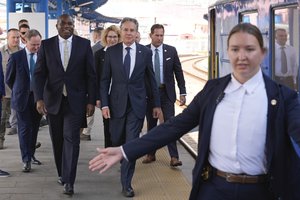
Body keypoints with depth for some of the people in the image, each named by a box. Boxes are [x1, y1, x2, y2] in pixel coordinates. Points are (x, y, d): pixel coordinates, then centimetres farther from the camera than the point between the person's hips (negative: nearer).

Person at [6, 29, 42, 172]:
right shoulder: (16, 57, -6)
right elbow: (9, 79, 4)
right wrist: (19, 91, 8)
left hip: (38, 97, 2)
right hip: (23, 99, -2)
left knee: (34, 128, 12)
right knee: (25, 129, -1)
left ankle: (31, 155, 27)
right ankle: (26, 160, 3)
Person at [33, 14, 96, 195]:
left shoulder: (84, 44, 1)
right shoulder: (46, 45, 3)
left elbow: (91, 74, 1)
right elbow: (39, 73, 0)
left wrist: (91, 100, -4)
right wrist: (39, 98, -12)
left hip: (75, 100, -2)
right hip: (53, 100, 2)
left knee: (71, 138, -9)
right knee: (58, 139, 11)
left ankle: (68, 181, -7)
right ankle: (62, 173, 30)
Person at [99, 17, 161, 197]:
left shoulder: (145, 52, -1)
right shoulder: (111, 51, 0)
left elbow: (151, 79, 6)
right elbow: (105, 80, 2)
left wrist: (157, 104, 7)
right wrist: (104, 103, -6)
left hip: (137, 103, -1)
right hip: (117, 102, 1)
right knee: (117, 140, 12)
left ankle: (126, 183, 3)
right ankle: (125, 161, 45)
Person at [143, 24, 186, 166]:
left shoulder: (171, 51, 1)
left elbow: (178, 72, 3)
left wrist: (183, 92, -2)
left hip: (166, 92, -1)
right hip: (148, 93, 1)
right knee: (151, 125, 10)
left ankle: (174, 157, -5)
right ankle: (151, 154, 22)